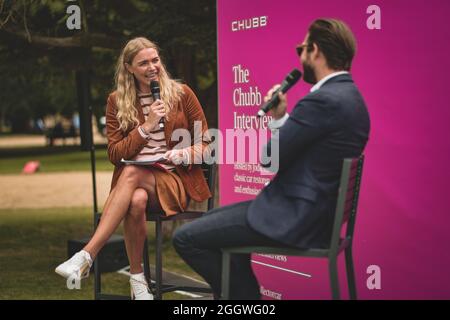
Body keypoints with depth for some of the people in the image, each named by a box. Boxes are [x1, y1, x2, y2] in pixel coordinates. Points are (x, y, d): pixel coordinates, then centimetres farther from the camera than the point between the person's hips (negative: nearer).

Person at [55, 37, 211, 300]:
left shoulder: (182, 94, 7)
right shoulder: (117, 101, 9)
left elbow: (205, 143, 9)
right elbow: (115, 154, 3)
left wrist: (185, 155, -14)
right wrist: (146, 127, -9)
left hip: (175, 181, -1)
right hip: (134, 181, 2)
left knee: (131, 173, -35)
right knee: (136, 200, -38)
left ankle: (87, 256, -40)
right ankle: (138, 280, -26)